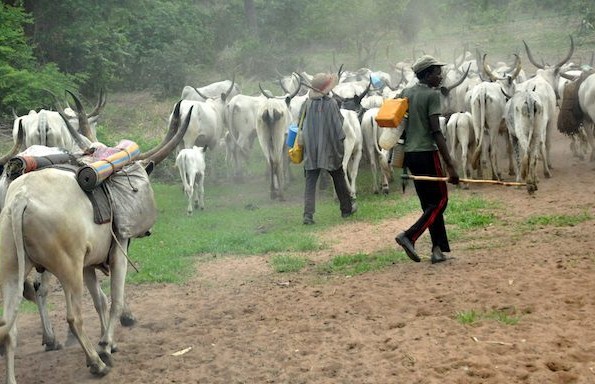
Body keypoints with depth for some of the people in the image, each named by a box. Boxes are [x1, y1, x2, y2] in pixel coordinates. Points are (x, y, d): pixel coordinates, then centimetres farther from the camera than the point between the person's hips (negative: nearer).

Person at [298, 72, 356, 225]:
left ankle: (308, 214, -7)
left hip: (311, 150, 2)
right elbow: (338, 125, -10)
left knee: (310, 182, 4)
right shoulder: (331, 104, -12)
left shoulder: (308, 104, -4)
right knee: (339, 179, 16)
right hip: (330, 149, -2)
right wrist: (341, 144, -1)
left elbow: (301, 124, 5)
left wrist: (302, 140, 18)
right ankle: (346, 208, 29)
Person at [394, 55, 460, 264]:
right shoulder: (432, 94, -10)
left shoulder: (405, 93, 12)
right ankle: (409, 236, -13)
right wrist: (450, 166, -18)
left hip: (409, 153, 8)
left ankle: (438, 248, 11)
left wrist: (398, 157, 23)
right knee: (440, 200, 1)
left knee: (428, 203, 13)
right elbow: (436, 132, -17)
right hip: (426, 153, -8)